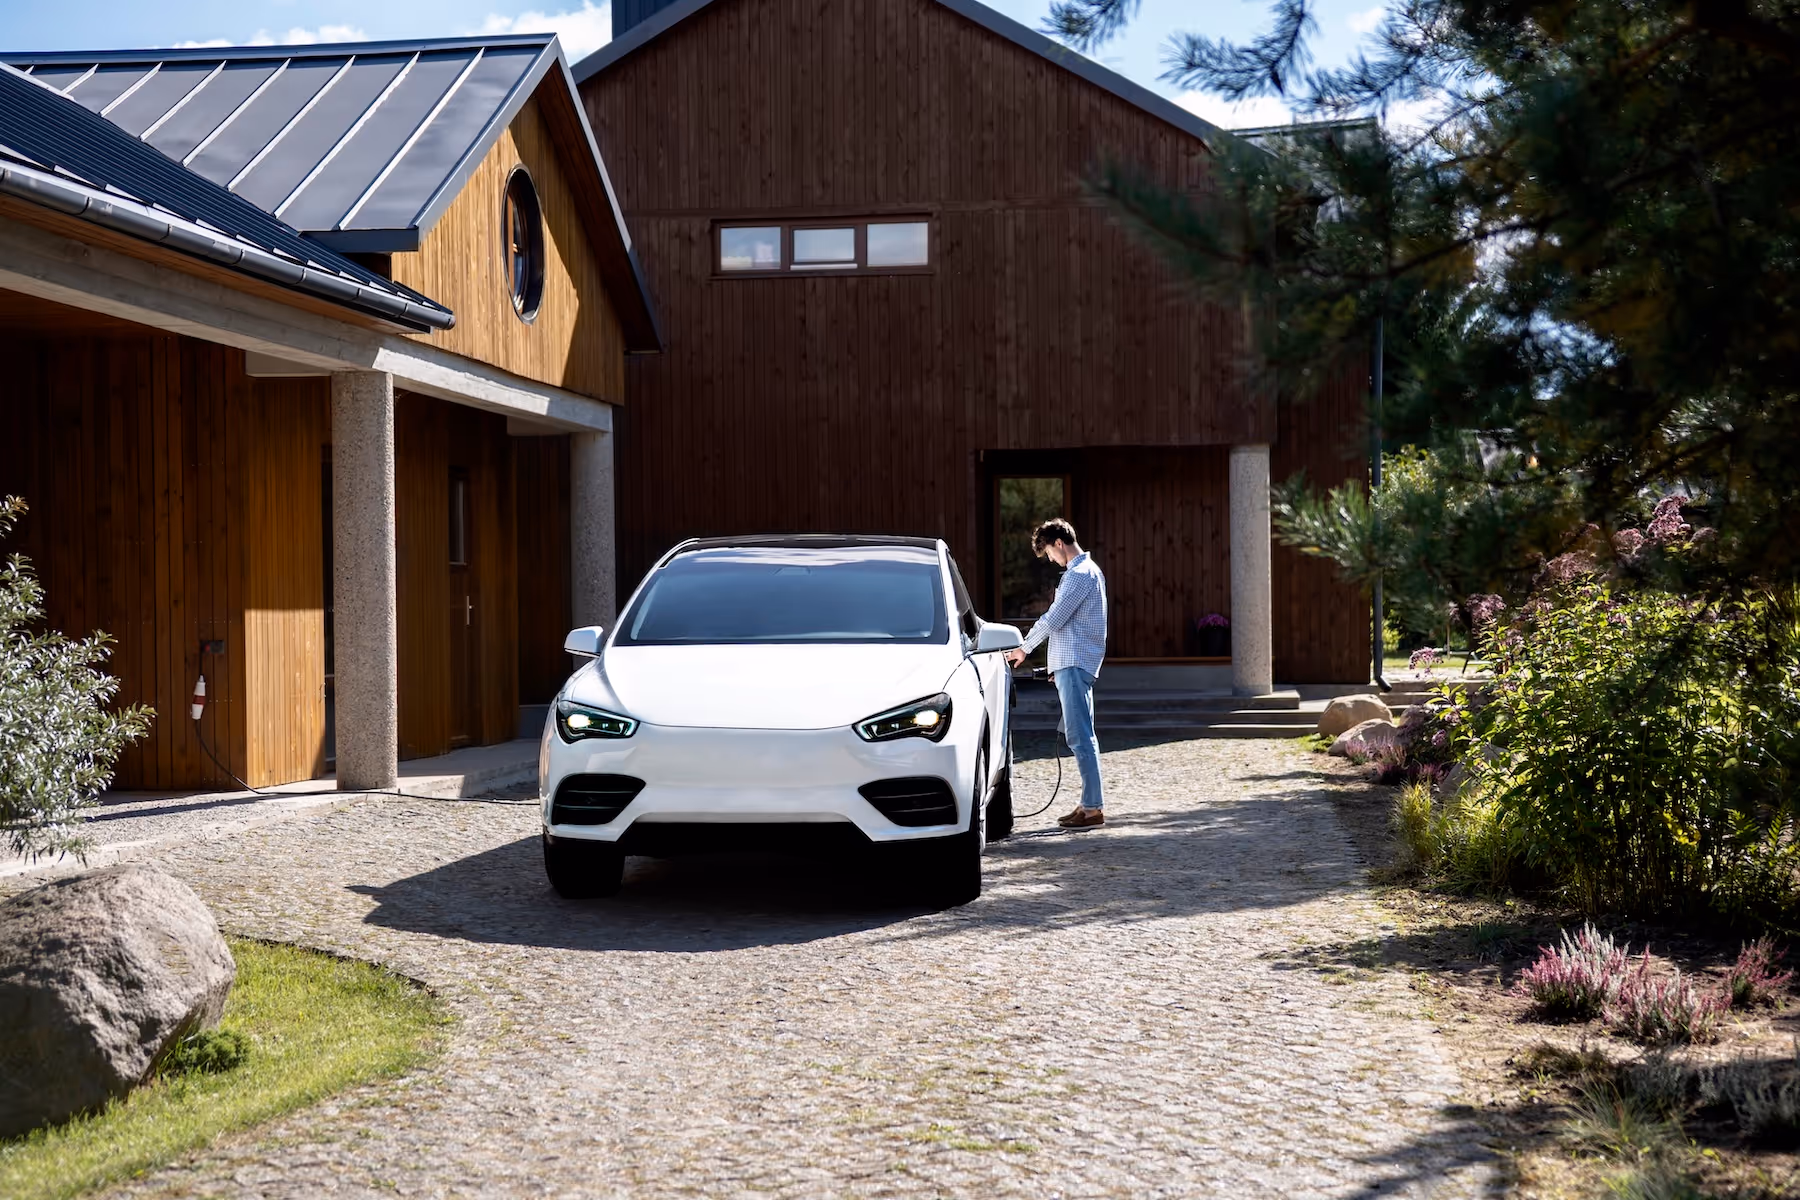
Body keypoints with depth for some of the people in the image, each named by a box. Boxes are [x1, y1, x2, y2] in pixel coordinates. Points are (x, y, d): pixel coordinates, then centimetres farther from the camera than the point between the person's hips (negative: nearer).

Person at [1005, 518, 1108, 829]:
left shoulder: (1079, 574, -13)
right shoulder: (1088, 570, 20)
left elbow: (1053, 619, -15)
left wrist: (1023, 649, -3)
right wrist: (1059, 664, 24)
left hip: (1074, 664, -11)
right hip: (1074, 663, 11)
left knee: (1079, 735, -11)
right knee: (1079, 734, 12)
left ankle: (1093, 807, -12)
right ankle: (1091, 802, 16)